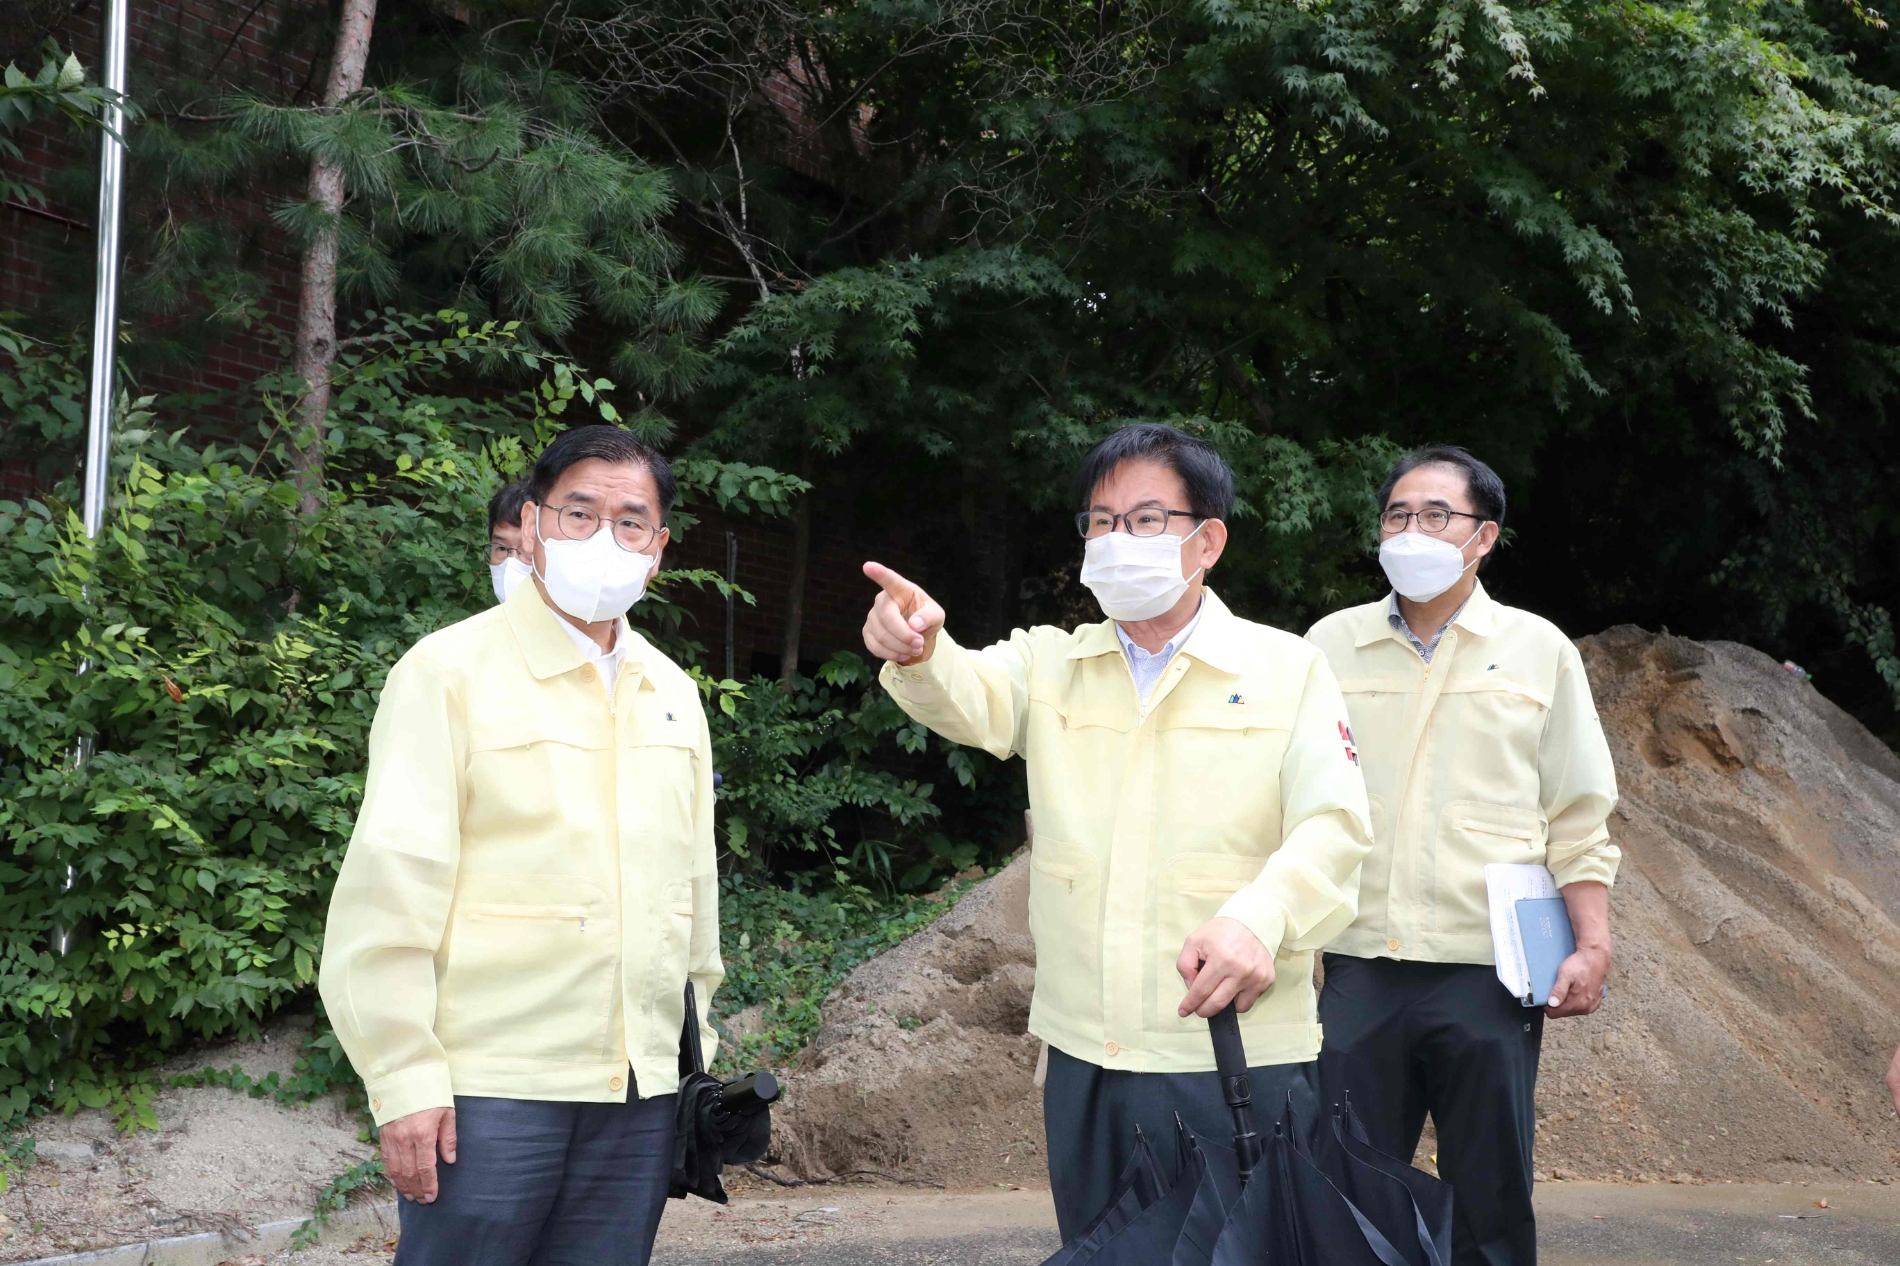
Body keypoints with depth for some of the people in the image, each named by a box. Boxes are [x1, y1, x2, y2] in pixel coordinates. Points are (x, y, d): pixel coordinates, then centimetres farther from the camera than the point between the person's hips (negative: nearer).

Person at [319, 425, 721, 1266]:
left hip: (641, 1095, 5)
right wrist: (404, 1082, -13)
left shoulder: (673, 693, 12)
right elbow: (392, 890, -9)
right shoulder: (451, 671, -5)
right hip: (491, 1092, -5)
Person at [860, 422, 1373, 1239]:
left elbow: (1332, 827, -11)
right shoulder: (1051, 665, 11)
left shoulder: (1288, 670, 1)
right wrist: (918, 652, -34)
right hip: (1084, 1064, 3)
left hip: (1239, 1061, -3)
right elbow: (968, 697, -10)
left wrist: (1257, 918, -31)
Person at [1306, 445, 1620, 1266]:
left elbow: (1578, 820, 5)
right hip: (1358, 963, 1)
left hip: (1488, 972, -1)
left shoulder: (1539, 651, 5)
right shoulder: (1331, 644, 7)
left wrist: (1593, 945, -4)